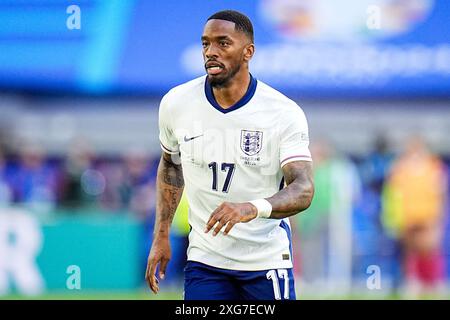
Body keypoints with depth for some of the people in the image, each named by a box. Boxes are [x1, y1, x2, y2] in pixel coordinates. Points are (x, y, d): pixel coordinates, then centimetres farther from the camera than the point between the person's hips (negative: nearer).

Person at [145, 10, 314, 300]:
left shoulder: (285, 113, -13)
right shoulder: (176, 103, -3)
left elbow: (304, 190, -22)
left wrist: (253, 208, -42)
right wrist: (161, 235, 10)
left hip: (268, 261, -2)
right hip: (205, 258, 2)